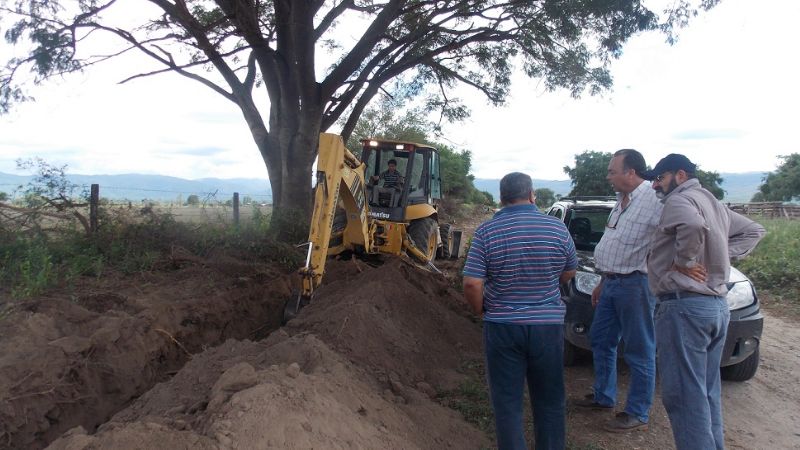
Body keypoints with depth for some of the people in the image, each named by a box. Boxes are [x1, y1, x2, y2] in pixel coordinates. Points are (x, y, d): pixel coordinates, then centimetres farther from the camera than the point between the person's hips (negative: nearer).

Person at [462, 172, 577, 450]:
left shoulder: (486, 232, -10)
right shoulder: (558, 228, -4)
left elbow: (472, 284, -14)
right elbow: (568, 274, 9)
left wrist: (482, 310, 3)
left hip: (502, 327, -2)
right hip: (549, 325, 2)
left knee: (507, 403, 10)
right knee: (550, 401, 18)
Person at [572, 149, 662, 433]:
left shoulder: (655, 202, -17)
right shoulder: (622, 202, 14)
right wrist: (602, 283, 22)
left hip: (635, 284, -10)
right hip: (611, 282, 10)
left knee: (639, 352, 2)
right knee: (600, 340, 18)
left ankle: (637, 415, 15)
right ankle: (604, 397, 35)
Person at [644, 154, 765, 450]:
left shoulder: (679, 200, -9)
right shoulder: (714, 203, 21)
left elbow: (693, 225, -31)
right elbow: (753, 230, 28)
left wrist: (683, 261, -16)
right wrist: (723, 256, 15)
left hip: (685, 306, -10)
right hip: (718, 306, 10)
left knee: (683, 395, -6)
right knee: (707, 392, 17)